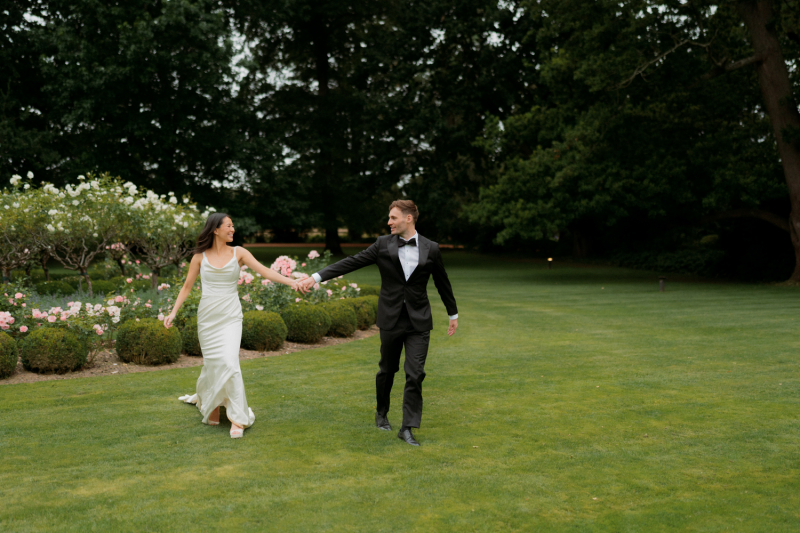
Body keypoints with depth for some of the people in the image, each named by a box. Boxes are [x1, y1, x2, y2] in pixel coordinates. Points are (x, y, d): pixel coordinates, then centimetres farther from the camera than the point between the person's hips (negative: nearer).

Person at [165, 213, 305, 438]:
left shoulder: (238, 253, 0)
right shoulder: (200, 256, 2)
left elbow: (264, 270, -11)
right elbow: (187, 286, 9)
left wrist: (290, 281, -24)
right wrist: (173, 312, 1)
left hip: (230, 316, -1)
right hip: (207, 316, 1)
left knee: (229, 362, -15)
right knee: (211, 364, 6)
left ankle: (237, 419, -8)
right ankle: (211, 406, 32)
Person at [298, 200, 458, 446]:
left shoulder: (430, 249, 0)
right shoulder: (383, 245, -1)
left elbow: (442, 282, 11)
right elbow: (351, 263, -4)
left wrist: (453, 314, 19)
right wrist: (317, 277, -10)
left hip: (419, 322, 0)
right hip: (391, 320, 1)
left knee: (415, 374, -6)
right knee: (387, 370, 13)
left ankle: (407, 428, 1)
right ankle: (382, 413, 36)